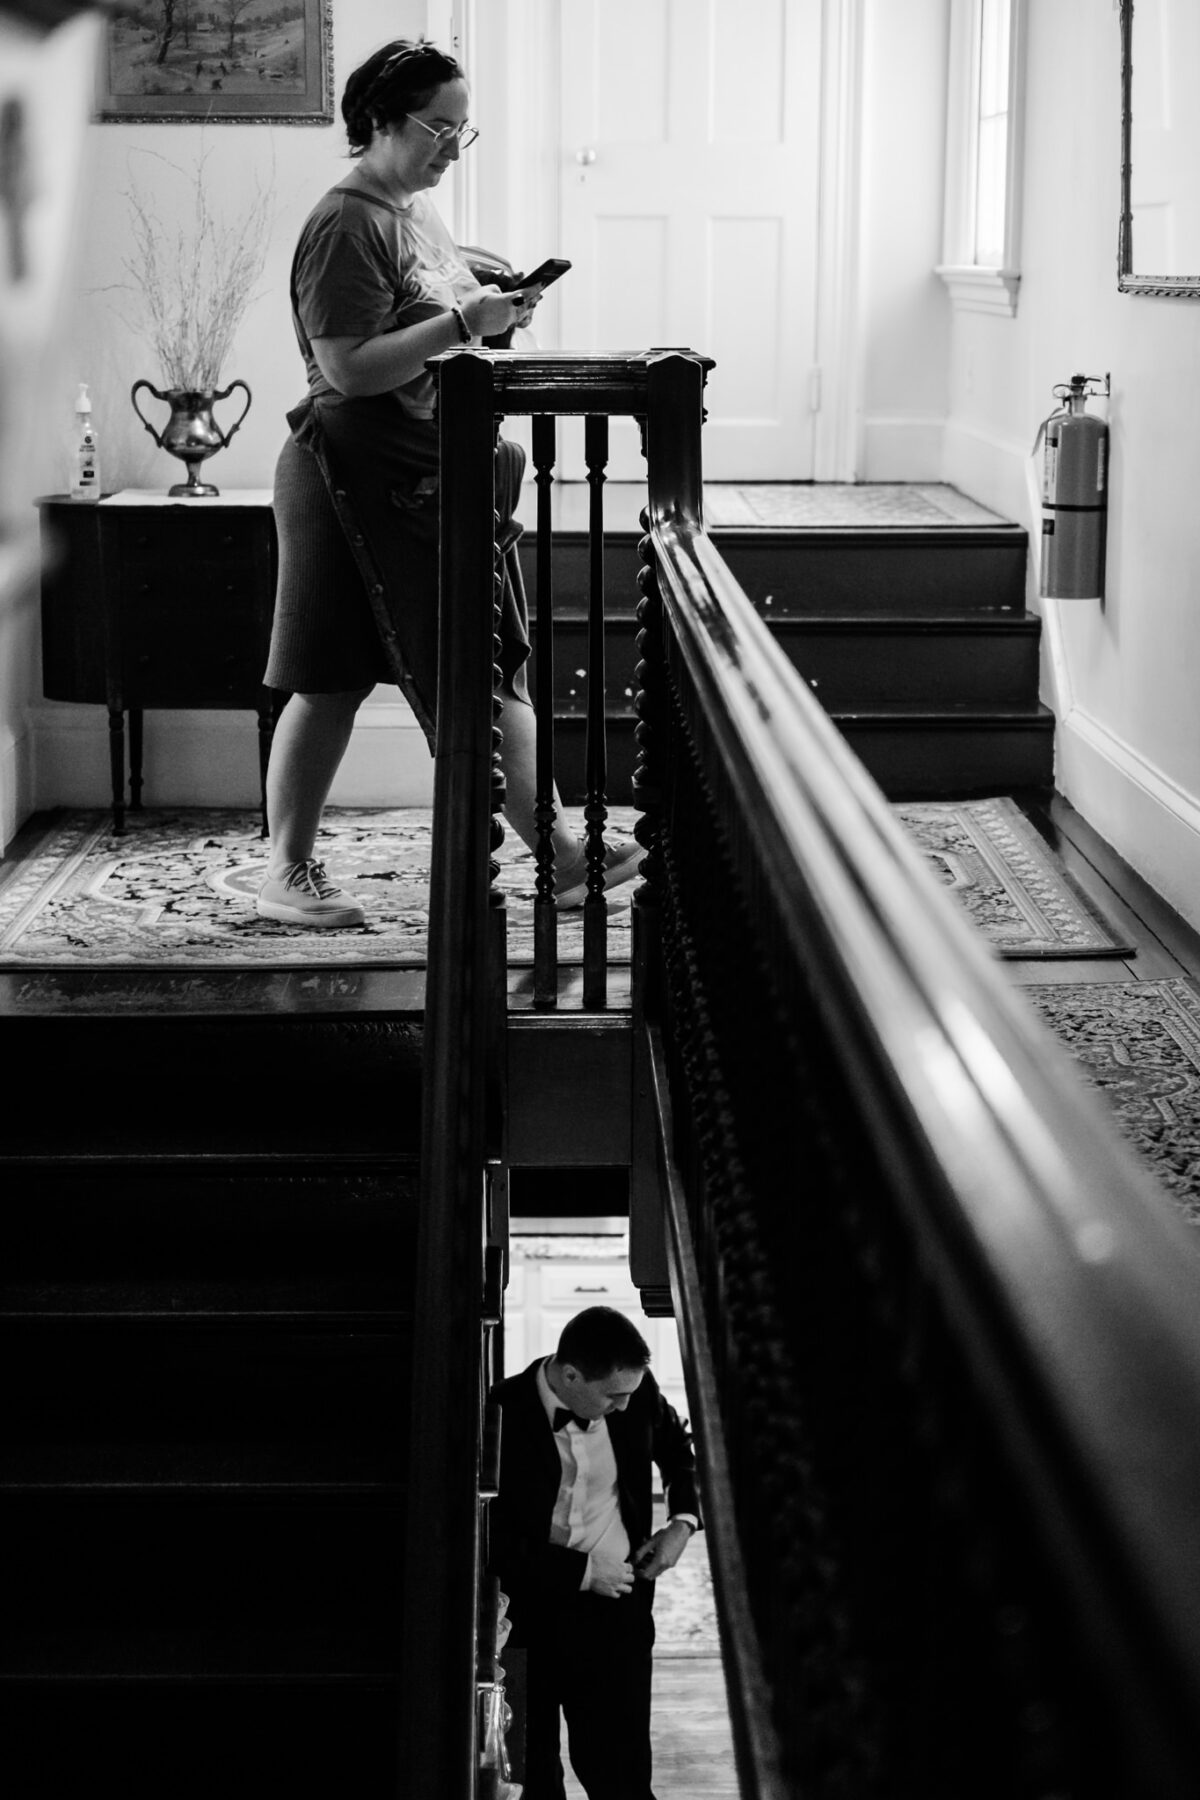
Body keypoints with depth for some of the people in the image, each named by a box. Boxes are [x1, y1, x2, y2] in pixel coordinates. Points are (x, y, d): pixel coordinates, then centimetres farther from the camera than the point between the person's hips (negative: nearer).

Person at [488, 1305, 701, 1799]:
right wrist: (582, 1571, -17)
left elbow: (679, 1448, 18)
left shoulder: (635, 1393, -6)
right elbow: (493, 1542, -16)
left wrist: (682, 1521, 4)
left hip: (616, 1609, 2)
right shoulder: (502, 1417, -19)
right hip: (528, 1615, -2)